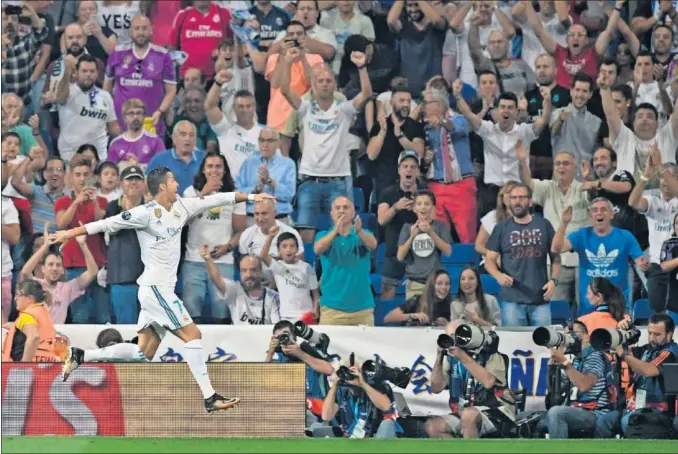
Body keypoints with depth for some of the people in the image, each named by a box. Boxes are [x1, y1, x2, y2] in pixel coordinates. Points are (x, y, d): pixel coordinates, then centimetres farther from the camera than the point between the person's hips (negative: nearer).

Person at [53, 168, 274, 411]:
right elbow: (108, 224, -9)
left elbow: (215, 199, 18)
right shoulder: (146, 213, -11)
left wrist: (251, 196, 19)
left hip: (162, 288, 9)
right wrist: (71, 233, -8)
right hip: (155, 287, -9)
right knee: (192, 334, -10)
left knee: (143, 355, 6)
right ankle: (209, 398, -10)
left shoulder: (181, 207, 11)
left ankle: (80, 357, 11)